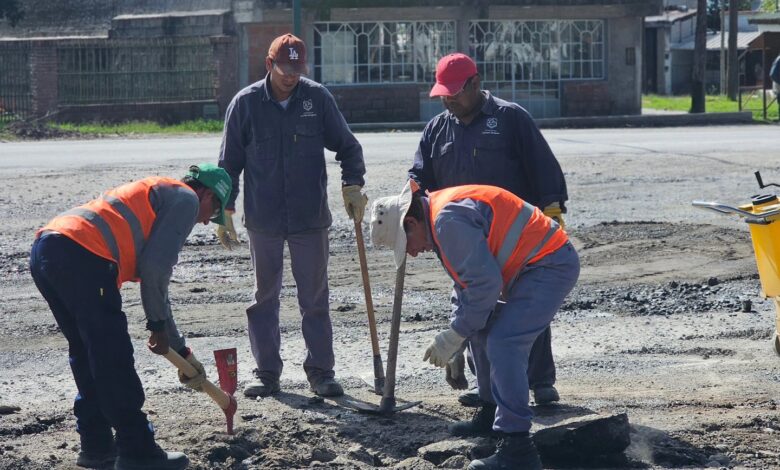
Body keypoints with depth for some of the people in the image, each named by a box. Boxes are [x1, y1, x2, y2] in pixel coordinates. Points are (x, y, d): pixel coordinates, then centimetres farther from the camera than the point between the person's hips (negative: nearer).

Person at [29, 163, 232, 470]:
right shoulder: (186, 198, 9)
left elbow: (154, 287, 41)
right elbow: (154, 269, -4)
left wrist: (181, 352, 43)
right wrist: (158, 326, 9)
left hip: (43, 253, 10)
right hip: (82, 258, -9)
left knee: (87, 354, 21)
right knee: (113, 360, -2)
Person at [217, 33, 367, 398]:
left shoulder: (317, 98, -1)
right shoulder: (246, 104, -2)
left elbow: (347, 146, 8)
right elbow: (229, 163, 4)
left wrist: (352, 184, -7)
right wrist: (225, 211, 1)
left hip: (311, 217, 0)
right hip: (263, 220, 0)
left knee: (315, 297, 4)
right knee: (265, 296, 8)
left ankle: (321, 371, 11)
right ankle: (267, 372, 15)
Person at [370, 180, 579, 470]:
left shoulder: (449, 220, -20)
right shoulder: (444, 218, 14)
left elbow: (485, 282, -23)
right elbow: (468, 284, 24)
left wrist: (453, 337, -11)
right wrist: (453, 349, 18)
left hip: (550, 265, -11)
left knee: (503, 344, -20)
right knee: (482, 333, 20)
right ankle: (492, 416, 33)